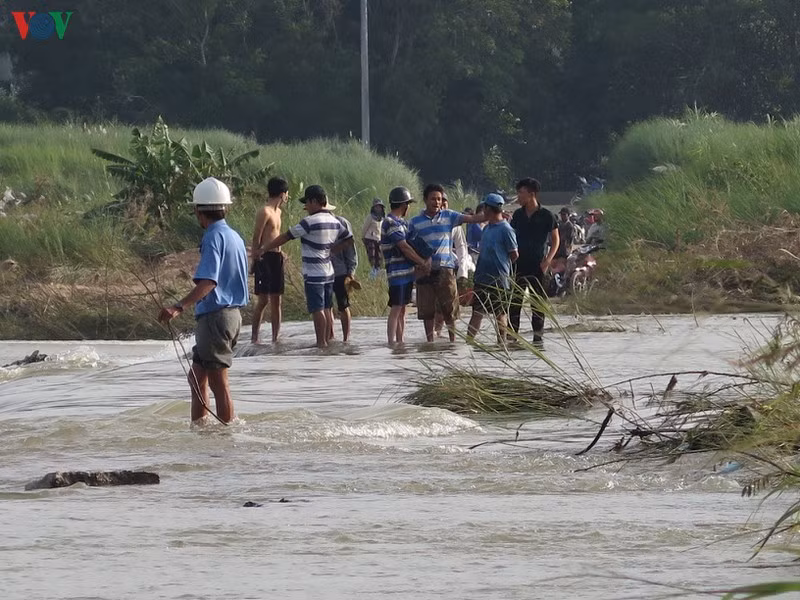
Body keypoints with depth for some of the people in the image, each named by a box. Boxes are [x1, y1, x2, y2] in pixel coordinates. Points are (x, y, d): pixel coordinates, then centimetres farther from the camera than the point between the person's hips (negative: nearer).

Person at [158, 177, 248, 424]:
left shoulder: (214, 237, -15)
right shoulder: (235, 237, 14)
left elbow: (208, 282, -27)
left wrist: (179, 307, -37)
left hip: (215, 316, -10)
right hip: (232, 312, 10)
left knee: (218, 382, -5)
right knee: (197, 376, 17)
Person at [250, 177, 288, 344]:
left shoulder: (277, 212, 16)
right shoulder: (264, 212, -13)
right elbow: (256, 239, -14)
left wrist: (280, 253, 15)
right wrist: (255, 261, -16)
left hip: (276, 259, 9)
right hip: (265, 259, -9)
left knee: (276, 300, 8)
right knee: (263, 300, -8)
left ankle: (275, 338, 11)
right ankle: (254, 338, -4)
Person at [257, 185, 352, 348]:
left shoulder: (310, 222, -15)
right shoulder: (334, 222, 7)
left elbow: (286, 237, -9)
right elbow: (348, 238, 20)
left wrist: (264, 249, -1)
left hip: (313, 274, -8)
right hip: (328, 272, 8)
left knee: (317, 309, -5)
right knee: (327, 308, 12)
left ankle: (321, 342, -5)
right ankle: (329, 340, 16)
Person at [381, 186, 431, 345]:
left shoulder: (401, 222, 17)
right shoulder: (392, 223, -13)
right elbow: (404, 247, -17)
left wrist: (418, 265, 3)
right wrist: (423, 263, -10)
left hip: (406, 272, 9)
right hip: (398, 272, -9)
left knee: (402, 309, 11)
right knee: (396, 309, -9)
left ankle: (400, 342, 14)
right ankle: (391, 343, -10)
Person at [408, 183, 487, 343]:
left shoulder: (448, 216, 6)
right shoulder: (415, 222, 6)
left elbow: (471, 219, -2)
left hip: (445, 269, 0)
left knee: (449, 308, 1)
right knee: (427, 310, 3)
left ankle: (453, 339, 9)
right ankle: (430, 341, 11)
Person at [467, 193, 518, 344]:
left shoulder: (505, 230, -12)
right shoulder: (487, 228, 11)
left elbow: (514, 255, -8)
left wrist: (502, 266, 6)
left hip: (499, 279, -7)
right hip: (482, 277, 7)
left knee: (500, 314, 3)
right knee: (477, 312, 5)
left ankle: (501, 342, 10)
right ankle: (468, 341, 5)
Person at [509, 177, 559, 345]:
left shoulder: (546, 215, -4)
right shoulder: (518, 215, 8)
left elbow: (555, 239, 0)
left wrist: (548, 260, -11)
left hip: (537, 264, -4)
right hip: (519, 263, 4)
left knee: (538, 300, 1)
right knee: (514, 300, 0)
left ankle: (538, 335, 6)